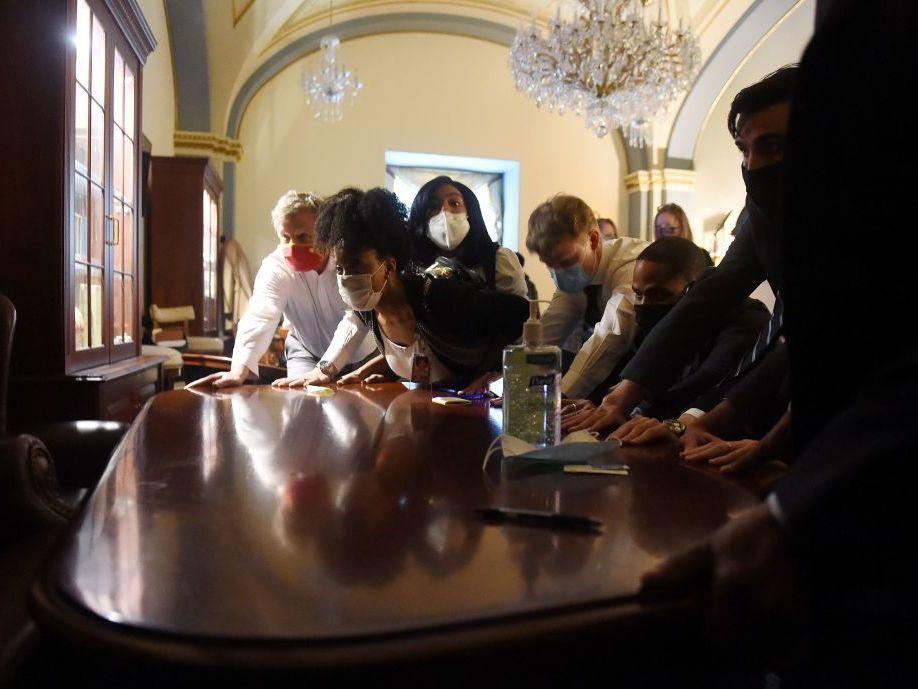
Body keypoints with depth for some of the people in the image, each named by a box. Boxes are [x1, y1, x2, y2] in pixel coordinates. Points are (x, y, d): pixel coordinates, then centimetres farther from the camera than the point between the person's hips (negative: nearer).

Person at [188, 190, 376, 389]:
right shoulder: (275, 266, -18)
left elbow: (356, 316, -33)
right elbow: (260, 317, -32)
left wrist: (325, 369, -46)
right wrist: (239, 370, -49)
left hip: (360, 355, 0)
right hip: (307, 353, 1)